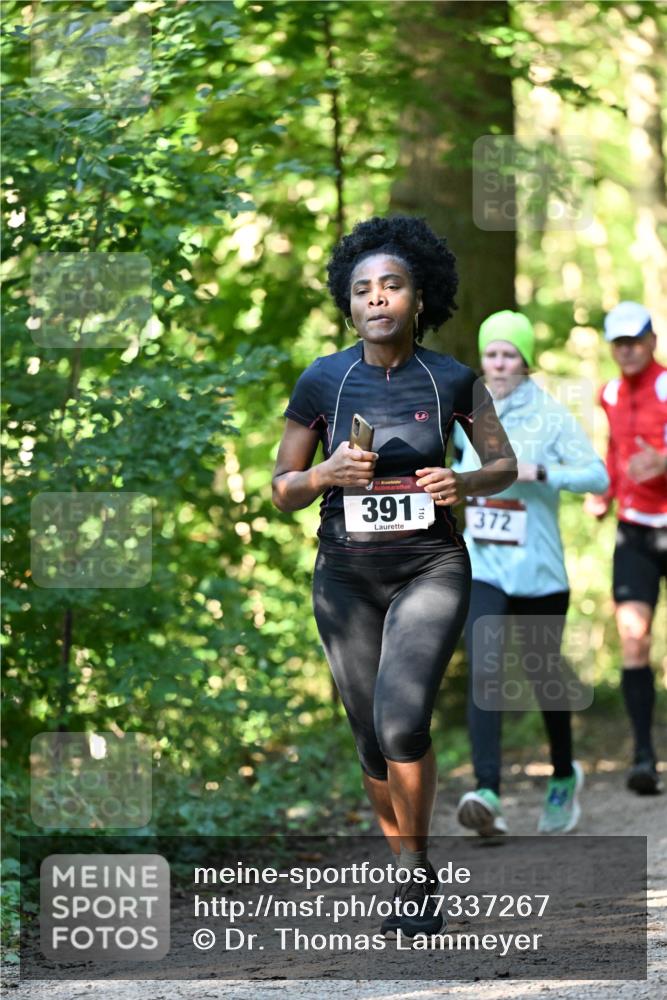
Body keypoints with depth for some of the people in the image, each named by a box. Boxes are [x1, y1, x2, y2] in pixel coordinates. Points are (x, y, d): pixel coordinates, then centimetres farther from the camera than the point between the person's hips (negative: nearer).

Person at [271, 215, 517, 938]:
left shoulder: (451, 380, -4)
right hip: (346, 574, 2)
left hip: (431, 569, -2)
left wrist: (464, 483, -12)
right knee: (374, 742, 7)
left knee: (400, 722, -21)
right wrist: (327, 474, -17)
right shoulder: (322, 382, -3)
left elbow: (505, 465, 9)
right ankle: (412, 876, 27)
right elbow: (282, 491, 4)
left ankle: (416, 867, -1)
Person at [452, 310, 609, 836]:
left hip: (539, 570, -2)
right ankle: (488, 793, -26)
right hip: (482, 569, 2)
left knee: (543, 676, 11)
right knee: (484, 674, -16)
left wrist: (538, 472, -24)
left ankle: (564, 776, 37)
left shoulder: (551, 415, -5)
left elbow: (597, 474, -14)